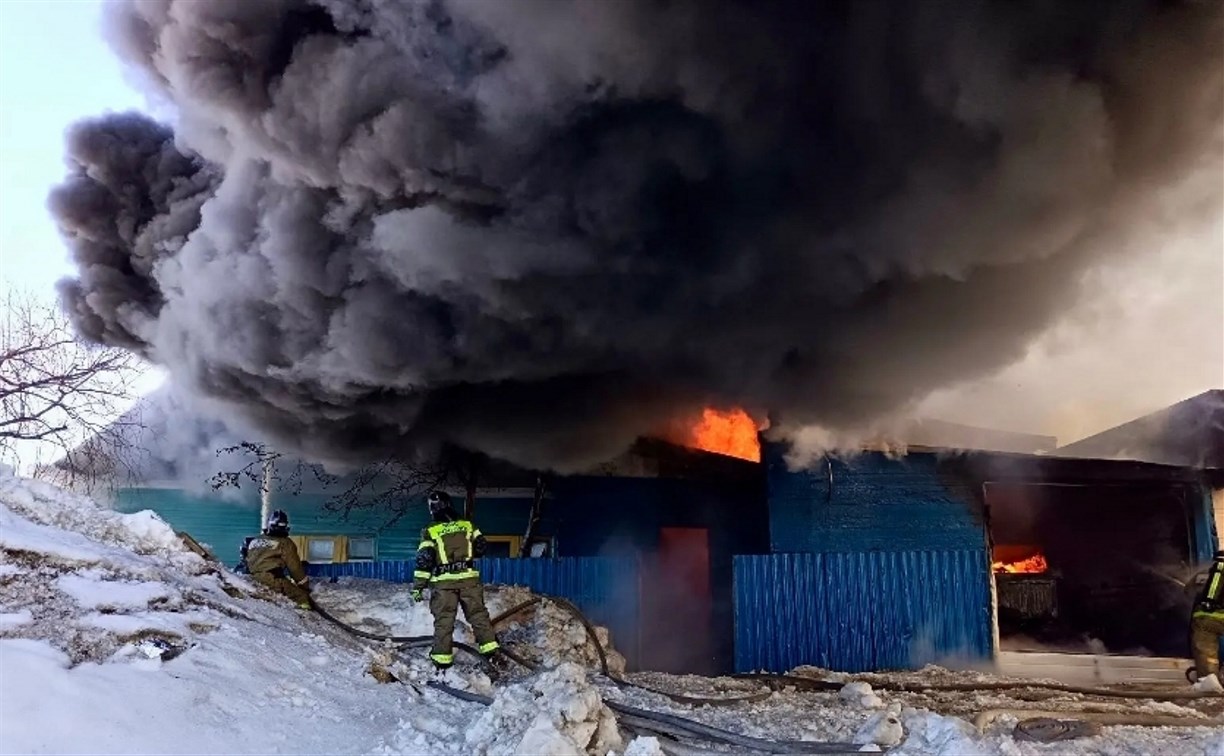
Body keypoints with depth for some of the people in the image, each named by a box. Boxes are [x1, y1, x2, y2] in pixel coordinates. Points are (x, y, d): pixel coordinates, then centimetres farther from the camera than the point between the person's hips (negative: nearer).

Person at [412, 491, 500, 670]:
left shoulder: (430, 532, -1)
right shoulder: (467, 525, 6)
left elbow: (424, 560, -6)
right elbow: (481, 548, 6)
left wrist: (418, 587, -2)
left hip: (443, 582, -2)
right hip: (469, 578, 2)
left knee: (443, 621, 5)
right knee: (478, 615, 8)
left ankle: (442, 662, 7)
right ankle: (491, 650, 2)